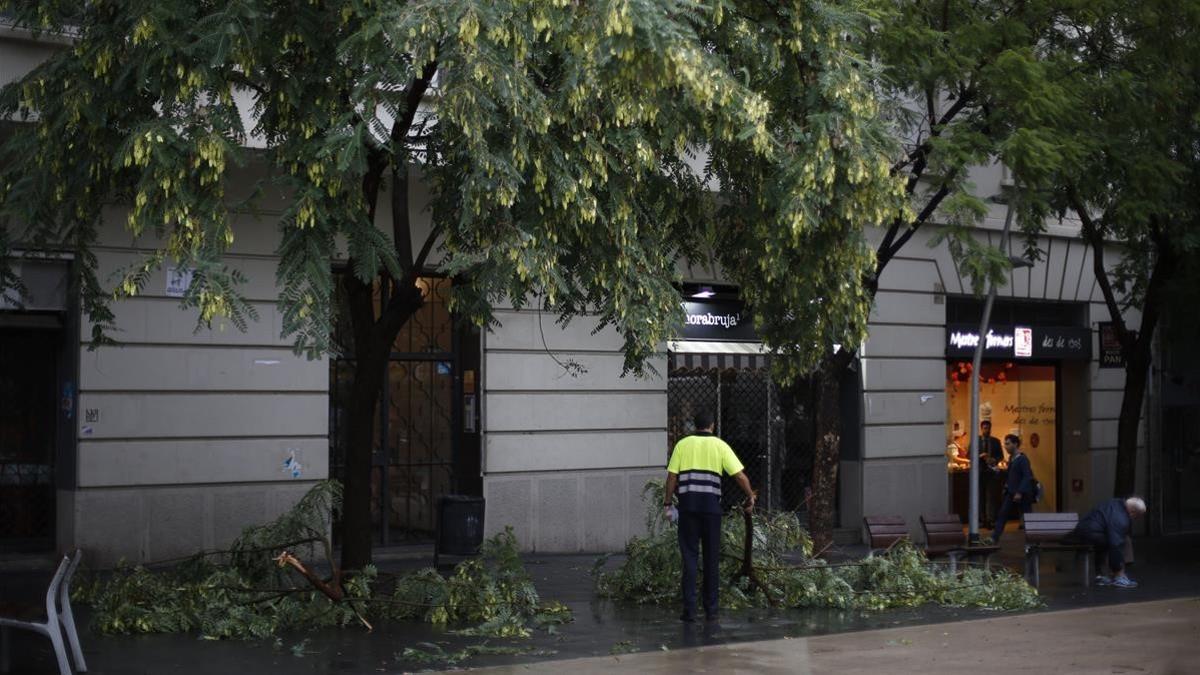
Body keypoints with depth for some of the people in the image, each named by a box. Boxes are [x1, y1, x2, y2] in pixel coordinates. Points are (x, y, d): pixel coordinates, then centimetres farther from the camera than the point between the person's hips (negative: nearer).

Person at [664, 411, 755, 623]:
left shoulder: (682, 444, 8)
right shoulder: (720, 445, 6)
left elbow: (671, 476, 3)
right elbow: (740, 475, 0)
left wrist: (668, 503, 10)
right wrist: (750, 497, 13)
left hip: (687, 504, 0)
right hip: (711, 505, 0)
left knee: (690, 557, 2)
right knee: (712, 558, 8)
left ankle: (689, 609, -3)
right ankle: (711, 610, 12)